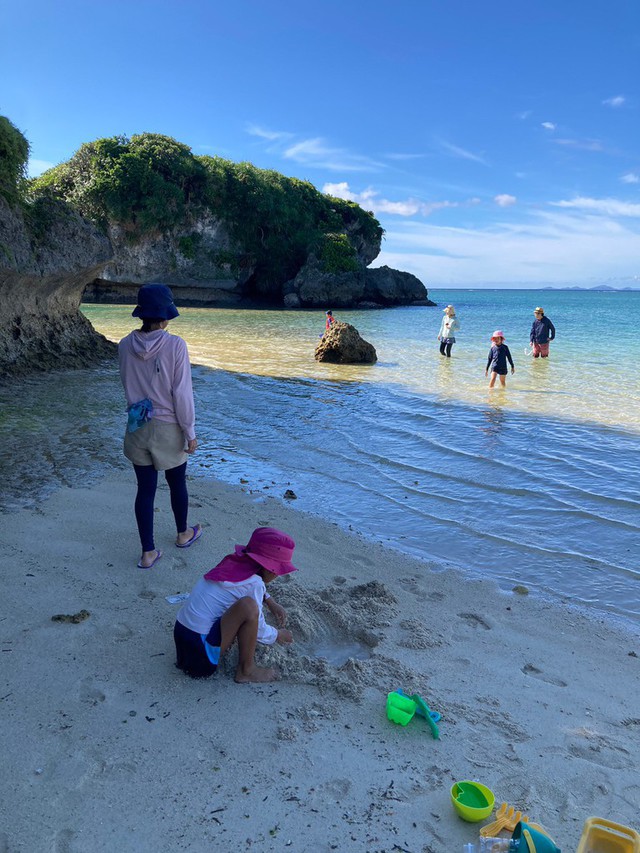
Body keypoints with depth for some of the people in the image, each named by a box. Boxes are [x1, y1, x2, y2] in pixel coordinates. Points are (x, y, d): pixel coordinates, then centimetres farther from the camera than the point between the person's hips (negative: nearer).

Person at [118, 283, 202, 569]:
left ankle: (148, 552, 19)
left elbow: (127, 384, 8)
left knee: (145, 489, 12)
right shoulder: (174, 345, -19)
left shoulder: (125, 345, -6)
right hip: (169, 428, -3)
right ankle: (183, 534, 41)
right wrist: (190, 432, -8)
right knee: (177, 484, 20)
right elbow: (182, 393, -16)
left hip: (137, 427, 3)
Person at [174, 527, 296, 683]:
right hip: (200, 648, -9)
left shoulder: (235, 562, 3)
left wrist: (271, 603, 20)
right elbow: (259, 630, -8)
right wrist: (278, 635, 11)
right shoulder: (253, 584, -19)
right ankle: (246, 671, -8)